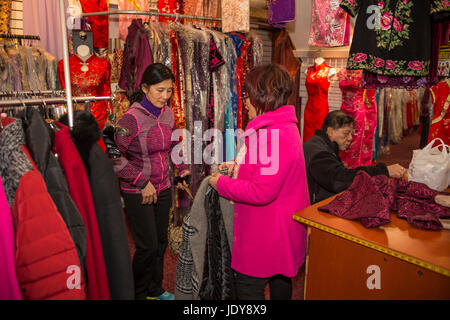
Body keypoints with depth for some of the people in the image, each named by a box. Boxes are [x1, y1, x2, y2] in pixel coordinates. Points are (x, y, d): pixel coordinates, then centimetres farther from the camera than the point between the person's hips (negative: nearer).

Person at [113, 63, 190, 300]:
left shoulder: (167, 113, 3)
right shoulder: (132, 118, -18)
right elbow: (115, 156, -21)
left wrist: (182, 168, 8)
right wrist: (142, 182, -19)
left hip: (163, 188, 6)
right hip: (137, 192, -6)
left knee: (161, 241, 16)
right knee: (148, 245, 0)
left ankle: (155, 289, 38)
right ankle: (138, 293, 27)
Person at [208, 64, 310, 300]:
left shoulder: (274, 134, -27)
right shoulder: (284, 125, 8)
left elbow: (262, 192, -30)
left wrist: (221, 184, -17)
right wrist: (239, 166, 10)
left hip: (266, 234, -10)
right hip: (279, 227, 10)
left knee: (247, 287, 6)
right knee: (280, 279, 26)